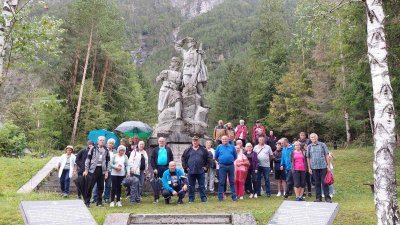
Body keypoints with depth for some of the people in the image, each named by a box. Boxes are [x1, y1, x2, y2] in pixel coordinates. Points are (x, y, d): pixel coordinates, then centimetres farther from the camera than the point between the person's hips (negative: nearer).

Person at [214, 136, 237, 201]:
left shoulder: (232, 147, 6)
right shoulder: (219, 147, 5)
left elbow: (235, 156, 14)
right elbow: (216, 157, 12)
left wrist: (231, 161, 10)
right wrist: (220, 161, 9)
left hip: (231, 166, 1)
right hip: (222, 166, -1)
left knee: (232, 182, 5)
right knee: (221, 182, 1)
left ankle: (234, 196, 11)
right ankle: (220, 197, 6)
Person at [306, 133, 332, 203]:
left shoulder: (322, 145, 3)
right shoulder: (309, 147, 7)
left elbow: (327, 155, 2)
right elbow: (308, 158, 10)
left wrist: (328, 165, -4)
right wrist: (309, 168, 6)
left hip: (323, 166, -2)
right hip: (314, 167, 2)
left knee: (324, 182, -1)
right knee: (317, 183, 8)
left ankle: (327, 197, 6)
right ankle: (318, 198, 16)